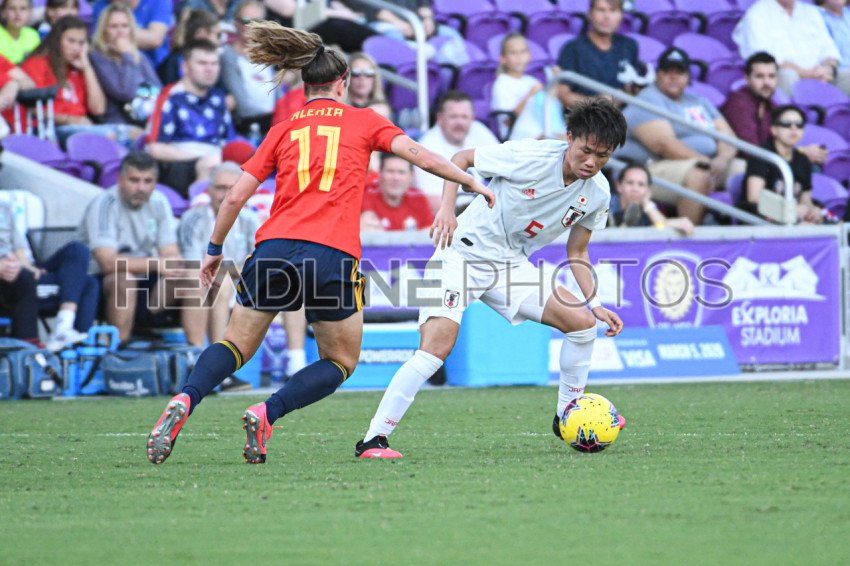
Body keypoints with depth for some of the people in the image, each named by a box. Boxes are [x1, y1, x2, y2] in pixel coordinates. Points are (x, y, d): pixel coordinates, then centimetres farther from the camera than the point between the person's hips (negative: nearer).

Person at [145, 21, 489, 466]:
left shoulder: (283, 130, 16)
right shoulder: (364, 121, 13)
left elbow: (236, 197, 13)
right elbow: (418, 155, 3)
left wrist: (214, 250, 23)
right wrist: (470, 182, 14)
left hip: (274, 247, 2)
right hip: (333, 257, -2)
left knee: (235, 346, 12)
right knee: (340, 362, 14)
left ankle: (184, 401, -17)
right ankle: (267, 414, -9)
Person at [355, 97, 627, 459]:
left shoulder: (597, 193, -3)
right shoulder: (530, 157, -20)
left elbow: (576, 253, 10)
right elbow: (462, 158, -7)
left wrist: (595, 305, 0)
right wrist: (447, 208, -21)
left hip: (510, 265, 6)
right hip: (463, 252, -6)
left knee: (582, 321, -3)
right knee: (436, 349, -22)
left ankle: (568, 415, 17)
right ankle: (373, 440, -17)